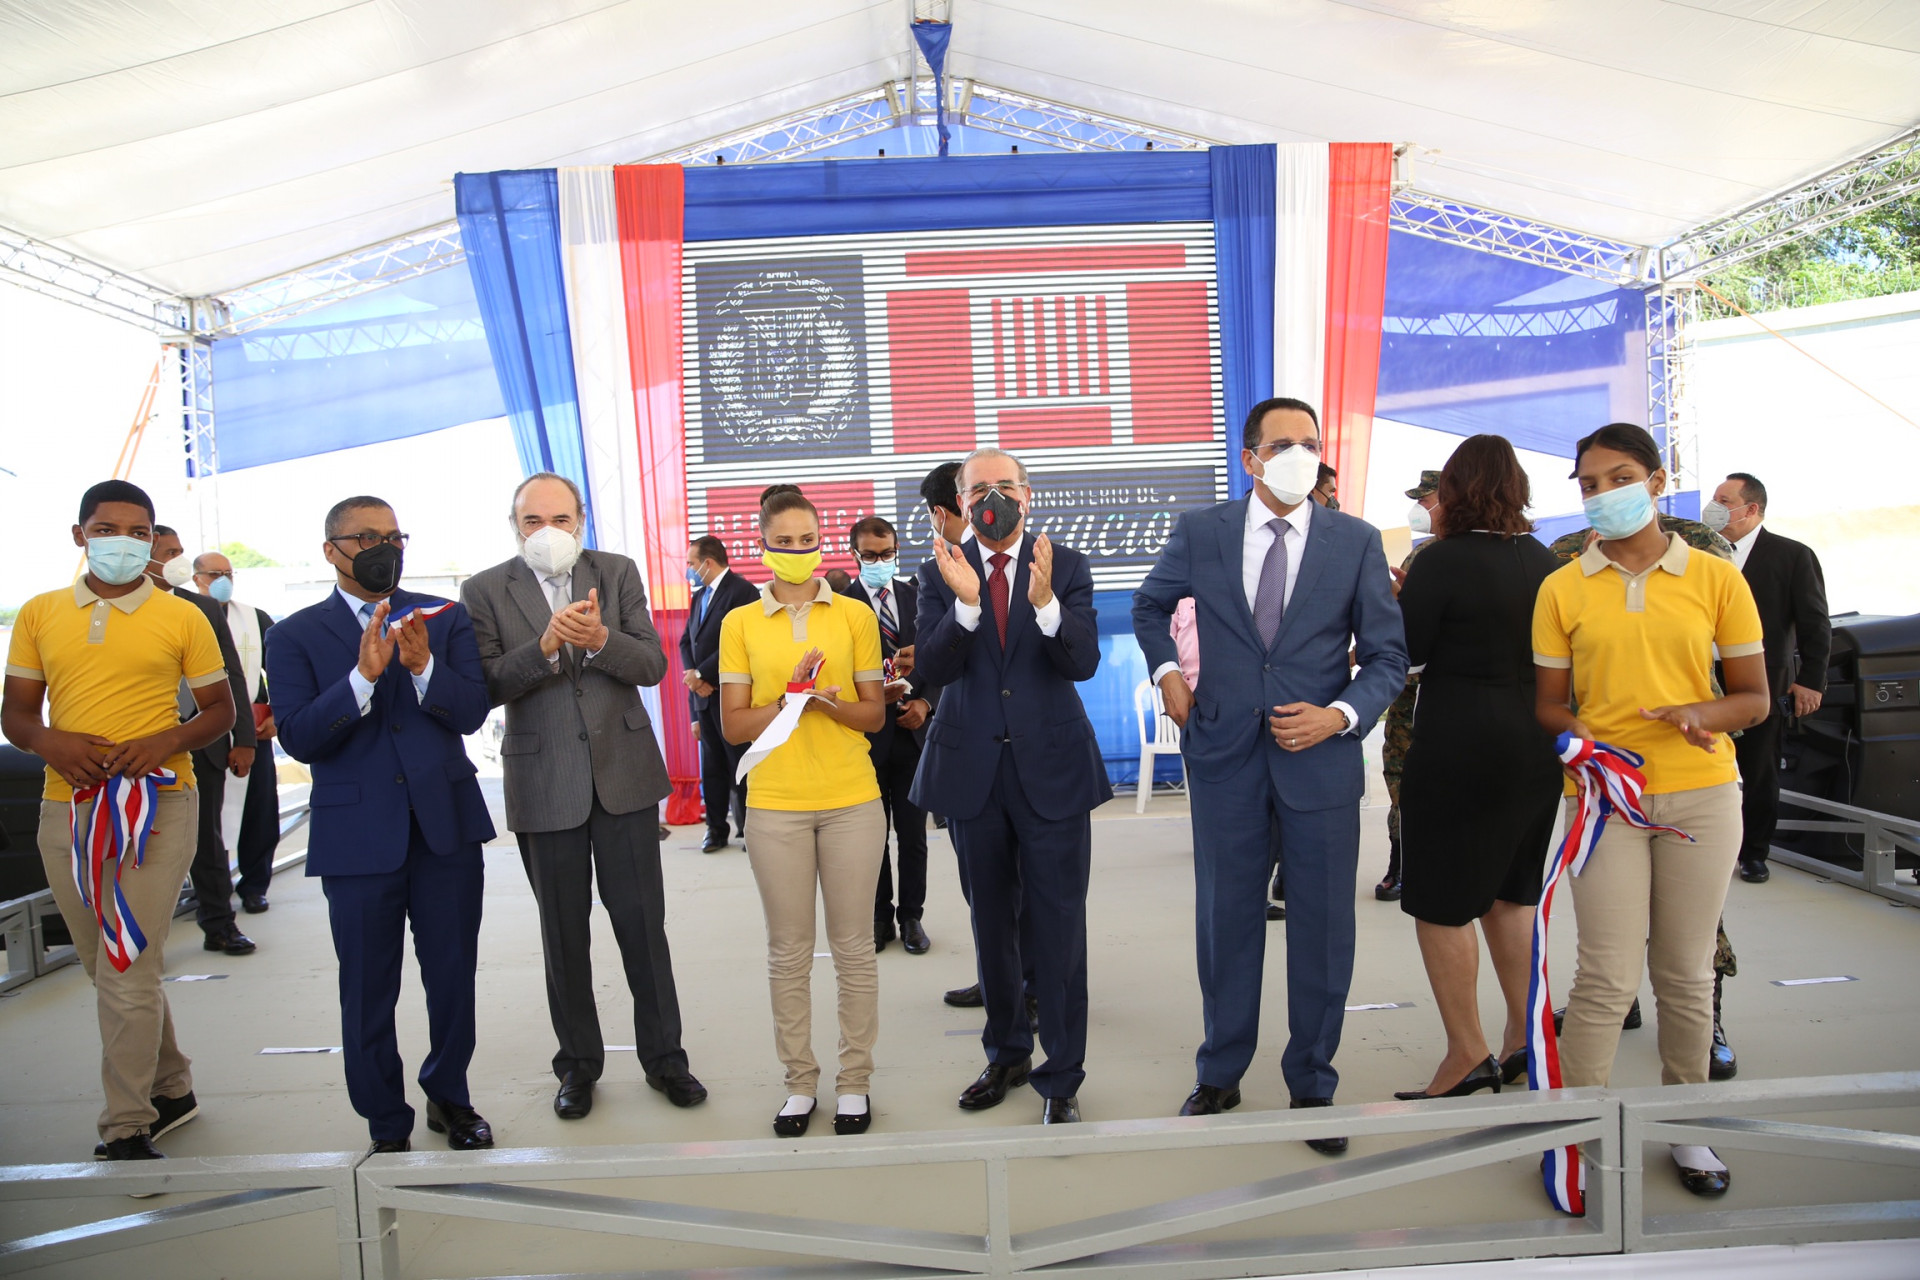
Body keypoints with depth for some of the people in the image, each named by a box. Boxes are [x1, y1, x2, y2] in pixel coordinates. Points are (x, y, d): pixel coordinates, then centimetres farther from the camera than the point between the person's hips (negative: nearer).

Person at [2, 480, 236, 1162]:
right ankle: (171, 1088, 32)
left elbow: (220, 710, 6)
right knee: (108, 970, 14)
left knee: (128, 971, -7)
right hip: (68, 807, 4)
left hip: (158, 804, -4)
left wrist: (164, 741, -12)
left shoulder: (182, 617, 2)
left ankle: (127, 1130, 5)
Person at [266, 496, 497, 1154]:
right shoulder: (296, 636, 2)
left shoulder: (445, 618, 7)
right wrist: (364, 675, -23)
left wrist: (423, 667, -21)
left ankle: (450, 1097, 34)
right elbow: (299, 738, -10)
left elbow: (473, 711, -4)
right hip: (358, 836, -2)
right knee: (368, 993, 7)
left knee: (453, 976, 12)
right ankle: (386, 1127, 25)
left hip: (447, 825, 2)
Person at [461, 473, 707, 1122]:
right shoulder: (484, 591, 0)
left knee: (643, 923, 6)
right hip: (545, 787, 0)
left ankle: (663, 1055, 22)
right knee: (564, 933, 12)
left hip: (624, 774, 1)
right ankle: (578, 1063, 28)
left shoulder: (617, 573, 3)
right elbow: (486, 685, -10)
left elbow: (652, 665, -3)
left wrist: (600, 638, -21)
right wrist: (546, 645, -25)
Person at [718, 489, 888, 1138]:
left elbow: (874, 715, 5)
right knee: (789, 952, 7)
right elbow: (734, 725, 2)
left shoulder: (855, 615, 4)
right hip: (775, 804, 0)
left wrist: (828, 701, -14)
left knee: (853, 947, 6)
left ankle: (855, 1080, 18)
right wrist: (792, 694, -13)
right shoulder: (740, 624, 4)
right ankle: (800, 1082, 20)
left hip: (851, 801, 0)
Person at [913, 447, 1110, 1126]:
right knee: (991, 924, 17)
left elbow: (1084, 662, -13)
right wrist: (966, 603, -27)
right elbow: (932, 669, -12)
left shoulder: (1065, 566, -3)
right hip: (972, 770, 2)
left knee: (1057, 926, 1)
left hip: (1051, 767, -2)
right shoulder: (942, 574, 0)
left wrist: (1045, 603, -30)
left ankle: (1062, 1076, 14)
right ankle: (1007, 1054, 35)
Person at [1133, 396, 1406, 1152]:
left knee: (1322, 928, 8)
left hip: (1321, 758, 0)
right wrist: (1166, 673, 4)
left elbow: (1387, 657, 3)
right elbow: (1149, 607, 19)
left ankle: (1311, 1084, 26)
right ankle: (1219, 1075, 29)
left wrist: (1340, 714, -13)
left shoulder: (1356, 542, 0)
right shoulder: (1200, 534, 1)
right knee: (1225, 920, 12)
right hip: (1225, 754, 1)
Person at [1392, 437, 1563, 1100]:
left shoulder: (1444, 559, -15)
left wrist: (1398, 598, 6)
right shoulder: (1544, 560, 4)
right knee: (1511, 894, 20)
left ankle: (1468, 1053, 10)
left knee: (1442, 903, 4)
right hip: (1535, 748, 7)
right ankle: (1523, 1038, 28)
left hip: (1459, 752, -7)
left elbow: (1403, 652, -12)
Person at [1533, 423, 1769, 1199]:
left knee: (1686, 973, 10)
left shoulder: (1715, 579, 3)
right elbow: (1550, 706, 6)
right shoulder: (1563, 589, 4)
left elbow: (1754, 699, 5)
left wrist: (1702, 714, -16)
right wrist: (1585, 742, -15)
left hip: (1700, 793, 1)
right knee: (1608, 977, -3)